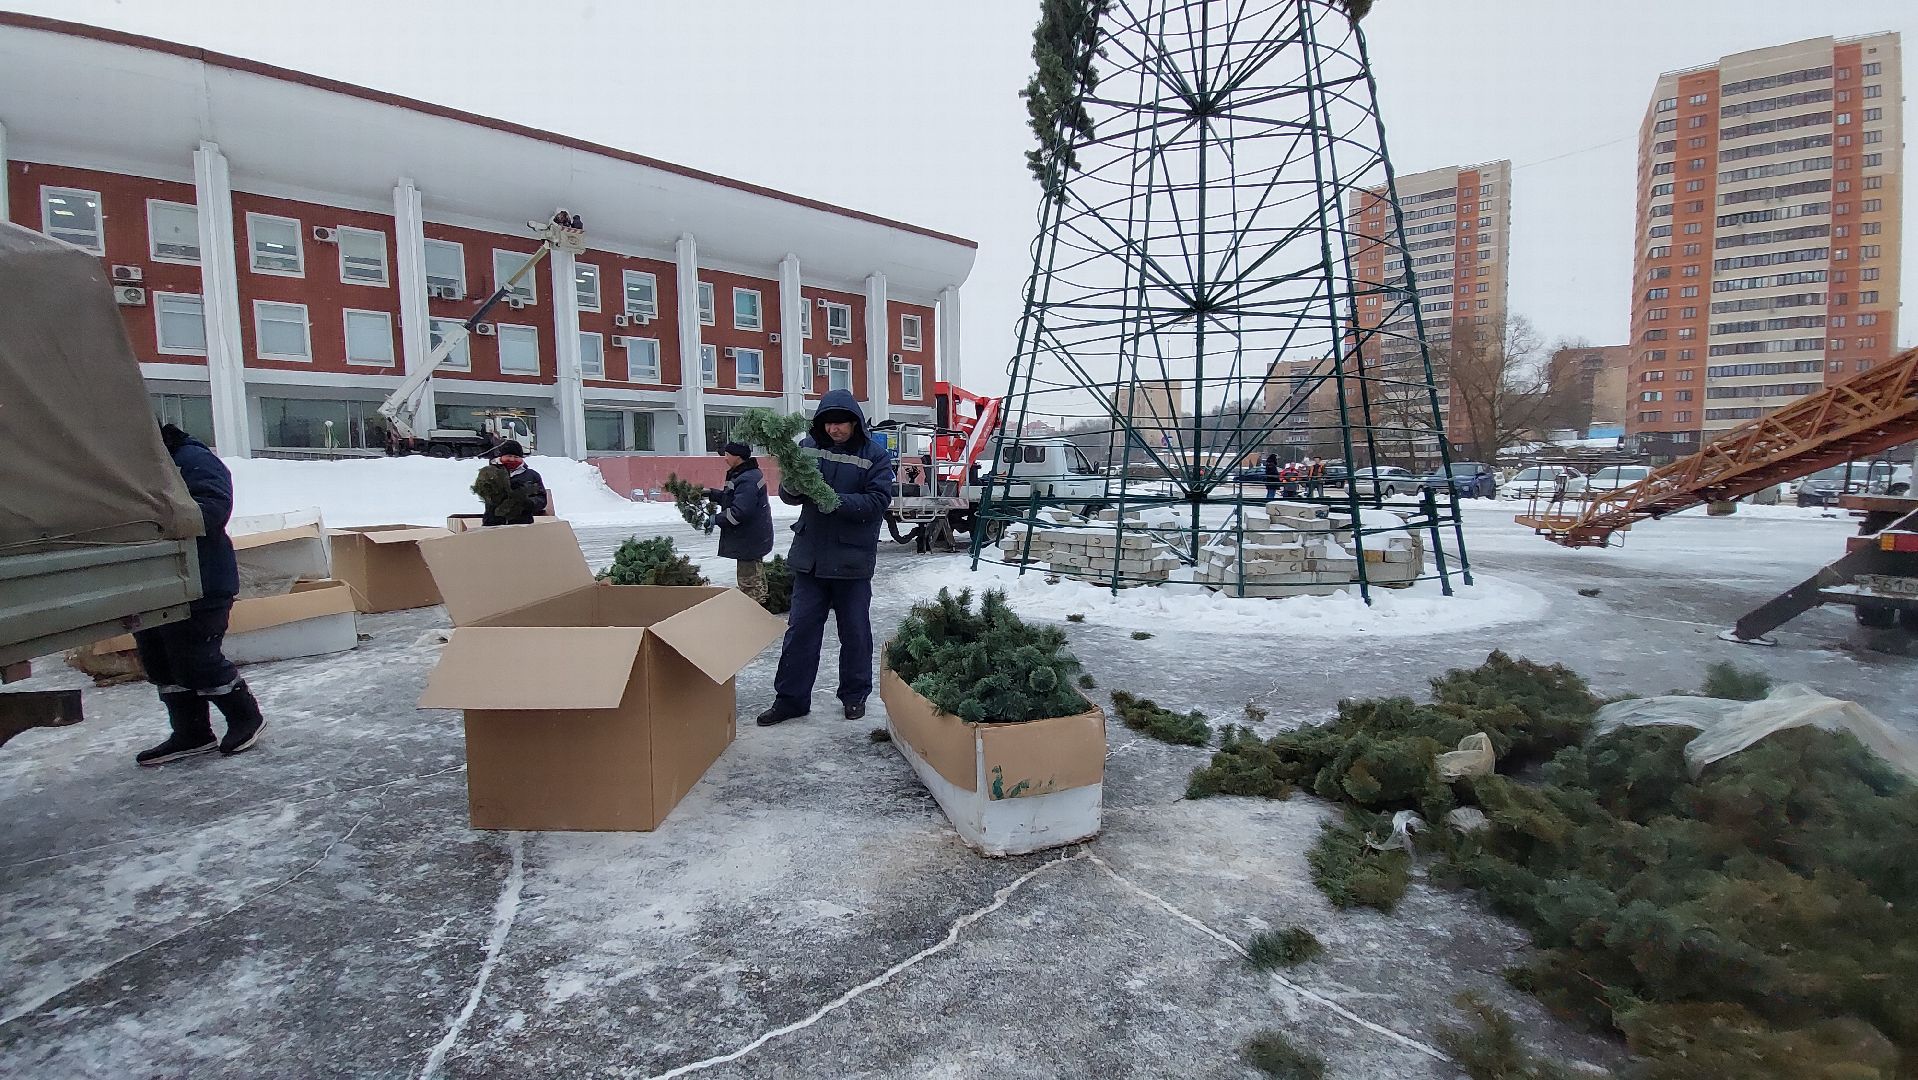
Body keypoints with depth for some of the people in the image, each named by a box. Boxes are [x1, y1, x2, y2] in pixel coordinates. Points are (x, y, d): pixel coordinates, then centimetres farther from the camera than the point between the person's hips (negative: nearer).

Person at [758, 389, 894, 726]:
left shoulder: (875, 455, -6)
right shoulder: (809, 446, 3)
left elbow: (878, 501, -16)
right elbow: (788, 495, 4)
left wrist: (835, 500, -26)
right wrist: (793, 484, -19)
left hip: (852, 558, -3)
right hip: (810, 555, 3)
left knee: (854, 630, 10)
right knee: (801, 627, 7)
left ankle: (855, 695, 26)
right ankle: (790, 698, 17)